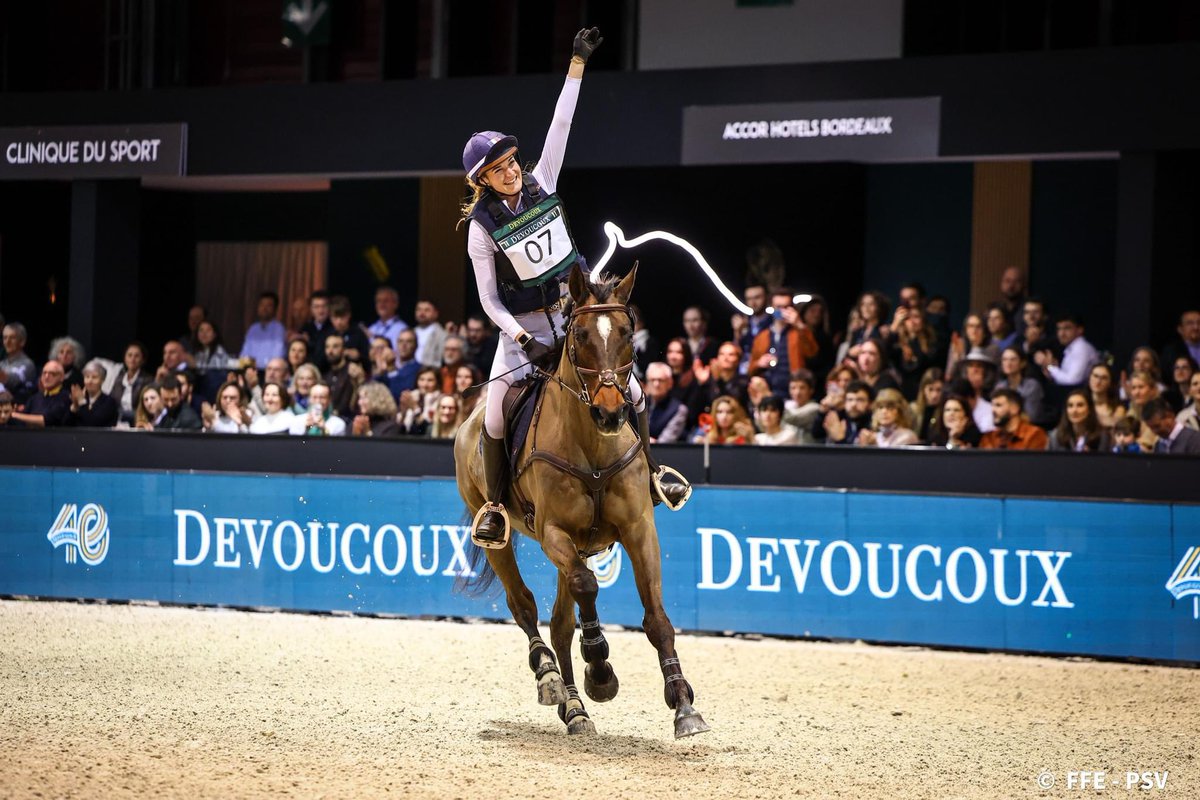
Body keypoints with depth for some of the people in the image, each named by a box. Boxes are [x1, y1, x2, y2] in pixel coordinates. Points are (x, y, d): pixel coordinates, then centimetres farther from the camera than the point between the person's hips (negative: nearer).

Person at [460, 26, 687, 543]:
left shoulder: (540, 186, -1)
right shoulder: (482, 226, -10)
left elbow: (560, 125, -4)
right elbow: (489, 300, -9)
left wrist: (577, 64, -7)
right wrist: (523, 340, -23)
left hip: (575, 310, 3)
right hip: (522, 326, -3)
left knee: (631, 391, -6)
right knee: (495, 412, -17)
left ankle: (647, 470, 18)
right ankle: (495, 503, 1)